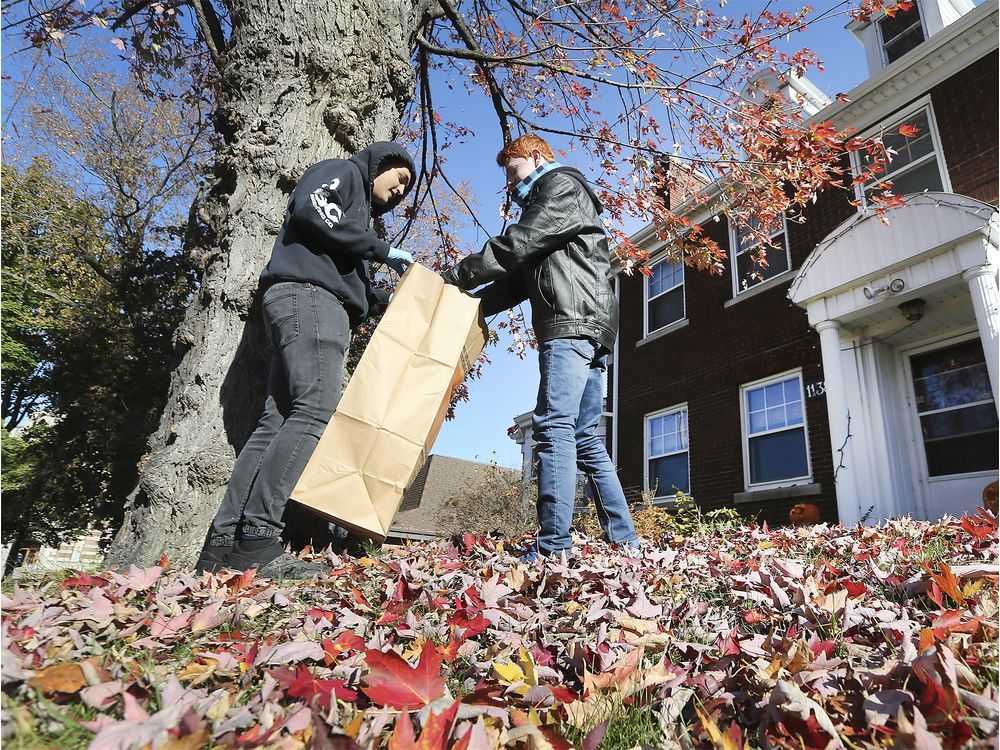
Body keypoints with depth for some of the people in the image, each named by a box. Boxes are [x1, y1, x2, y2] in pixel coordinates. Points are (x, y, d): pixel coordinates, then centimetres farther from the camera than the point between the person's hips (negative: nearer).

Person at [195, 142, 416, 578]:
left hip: (322, 310, 9)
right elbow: (311, 210, -10)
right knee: (315, 412, -22)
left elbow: (355, 290, 27)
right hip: (306, 296, -9)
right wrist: (382, 251, -6)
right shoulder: (343, 172, 13)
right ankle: (257, 541, -26)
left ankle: (223, 542, -6)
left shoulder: (359, 211, 37)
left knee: (278, 421, -3)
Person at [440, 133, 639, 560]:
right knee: (584, 437, 6)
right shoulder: (543, 204, 35)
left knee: (554, 427, -17)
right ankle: (624, 539, 8)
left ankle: (553, 546, -20)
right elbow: (517, 282, 25)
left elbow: (517, 245, -8)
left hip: (573, 324, -10)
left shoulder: (563, 187, 6)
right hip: (589, 333, 10)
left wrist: (455, 276, -3)